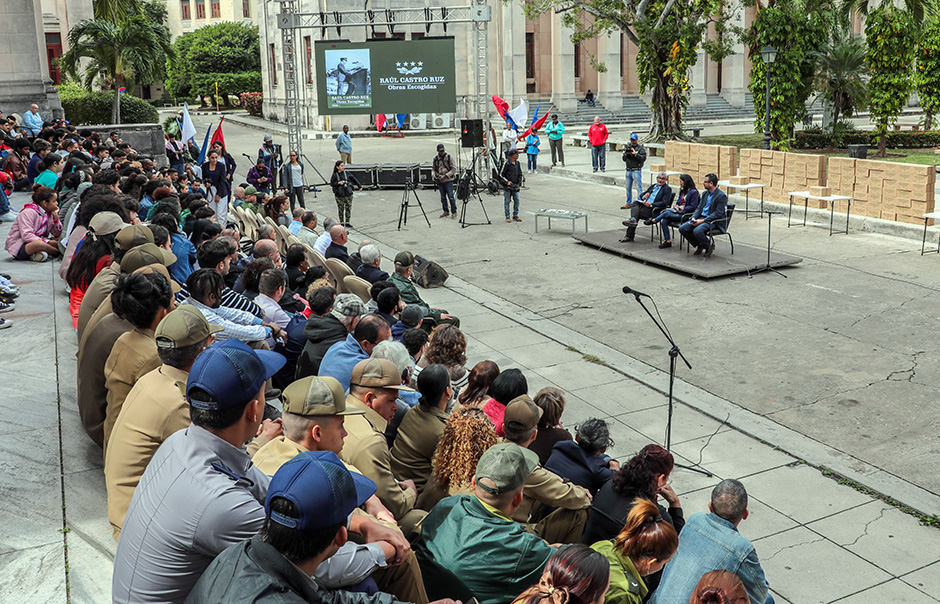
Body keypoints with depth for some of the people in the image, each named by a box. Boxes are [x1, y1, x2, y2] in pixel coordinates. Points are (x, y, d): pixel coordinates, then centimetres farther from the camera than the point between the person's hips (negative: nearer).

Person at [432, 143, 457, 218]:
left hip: (448, 180, -4)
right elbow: (433, 168, 19)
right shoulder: (435, 158, 8)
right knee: (443, 197, 8)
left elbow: (454, 169, -7)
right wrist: (433, 175, -2)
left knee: (451, 197, -6)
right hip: (440, 181, 4)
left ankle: (454, 212, 2)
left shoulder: (449, 157, -5)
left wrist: (445, 176, -14)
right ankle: (446, 211, 18)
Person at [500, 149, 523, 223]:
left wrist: (519, 183, 6)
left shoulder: (517, 163, 7)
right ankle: (507, 217, 9)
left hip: (515, 186, 6)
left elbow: (520, 174, 17)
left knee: (517, 200, 5)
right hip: (507, 186, -6)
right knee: (507, 201, 1)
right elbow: (501, 175, -8)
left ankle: (515, 216, 16)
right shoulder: (506, 164, -12)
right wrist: (507, 182, -17)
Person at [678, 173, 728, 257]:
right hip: (701, 218, 8)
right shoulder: (705, 193, 14)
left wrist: (702, 221, -22)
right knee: (682, 229, -9)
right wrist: (694, 218, -5)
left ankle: (708, 247, -6)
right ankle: (699, 245, 8)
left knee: (697, 231, -34)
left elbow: (718, 213, -18)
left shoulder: (721, 196, -12)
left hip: (714, 221, -8)